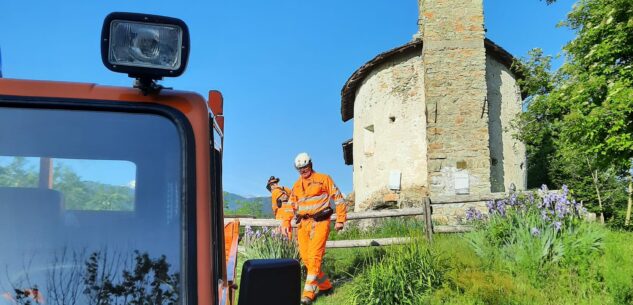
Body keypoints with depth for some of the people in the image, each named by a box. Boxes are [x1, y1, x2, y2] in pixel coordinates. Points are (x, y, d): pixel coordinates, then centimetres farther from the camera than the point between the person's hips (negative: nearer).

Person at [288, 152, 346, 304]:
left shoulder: (323, 179, 1)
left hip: (319, 222, -6)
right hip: (303, 224, 6)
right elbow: (291, 205, 23)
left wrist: (340, 220, -4)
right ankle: (325, 286, 20)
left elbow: (338, 198, 1)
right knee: (305, 257, 4)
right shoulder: (297, 185, 16)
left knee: (314, 256, -13)